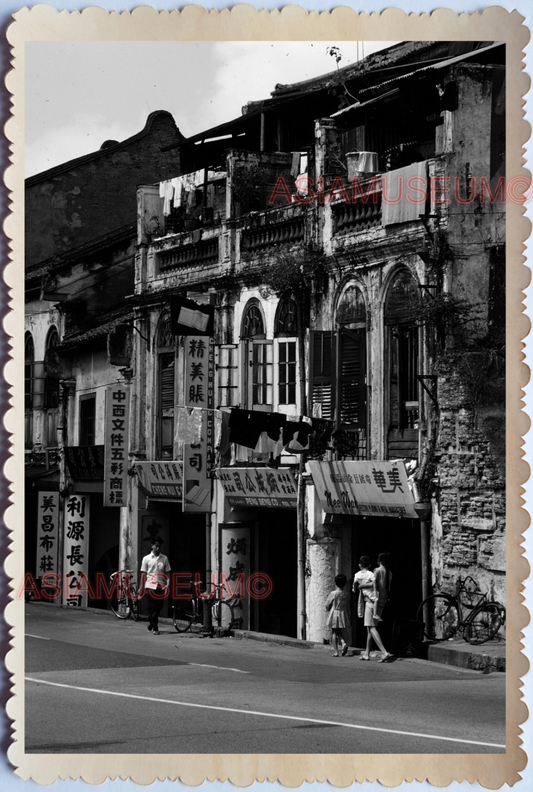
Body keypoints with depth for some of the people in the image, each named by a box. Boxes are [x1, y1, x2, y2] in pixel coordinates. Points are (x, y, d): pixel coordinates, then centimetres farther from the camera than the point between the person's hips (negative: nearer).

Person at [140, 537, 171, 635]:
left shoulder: (164, 558, 7)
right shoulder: (146, 559, 2)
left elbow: (167, 573, 9)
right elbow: (143, 574, 4)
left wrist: (167, 585, -4)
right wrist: (142, 587, -1)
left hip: (161, 586, 2)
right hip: (150, 586, -2)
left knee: (159, 608, 5)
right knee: (152, 608, -4)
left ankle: (151, 624, 26)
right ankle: (154, 628, 2)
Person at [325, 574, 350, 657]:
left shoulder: (333, 594, -13)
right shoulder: (346, 594, 0)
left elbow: (327, 606, -5)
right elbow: (348, 606, 9)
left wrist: (329, 609, 16)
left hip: (334, 613, -4)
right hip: (343, 614, 4)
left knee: (334, 633, 5)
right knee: (339, 632, 19)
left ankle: (336, 651, 2)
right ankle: (344, 643, -8)